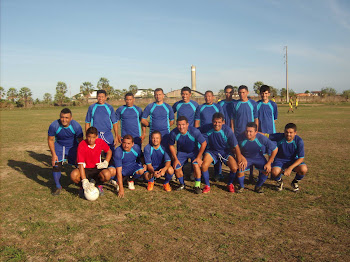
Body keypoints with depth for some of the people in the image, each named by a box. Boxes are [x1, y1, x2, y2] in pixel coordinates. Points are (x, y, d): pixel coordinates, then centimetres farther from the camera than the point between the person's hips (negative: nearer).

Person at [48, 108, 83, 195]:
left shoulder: (76, 126, -26)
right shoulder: (54, 125, -25)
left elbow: (80, 141, -13)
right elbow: (50, 140, -9)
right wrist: (53, 154, -13)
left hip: (73, 146, 0)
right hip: (59, 146, 1)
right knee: (56, 165, -10)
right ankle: (58, 187, 11)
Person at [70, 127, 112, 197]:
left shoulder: (100, 142, -9)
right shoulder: (82, 145, -18)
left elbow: (109, 151, 12)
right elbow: (80, 163, -22)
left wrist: (106, 162, -7)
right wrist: (84, 180, -30)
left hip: (97, 168, 1)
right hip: (85, 169, -1)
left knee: (107, 175, -32)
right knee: (74, 175, -34)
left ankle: (99, 184, 5)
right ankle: (83, 186, 2)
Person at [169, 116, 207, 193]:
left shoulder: (194, 131, -33)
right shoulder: (173, 133, -25)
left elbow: (204, 143, -20)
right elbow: (171, 146, -6)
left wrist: (198, 157, -16)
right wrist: (175, 159, -7)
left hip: (194, 151, -2)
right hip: (182, 152, 3)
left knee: (196, 165, -25)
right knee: (176, 168, -9)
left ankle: (197, 186, -3)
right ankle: (182, 184, 20)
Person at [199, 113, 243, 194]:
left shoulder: (227, 130, -23)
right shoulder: (207, 128, -20)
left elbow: (236, 146, -16)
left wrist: (239, 162, -14)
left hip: (225, 151, -1)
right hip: (212, 150, 1)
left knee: (234, 168, -20)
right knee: (204, 166, -24)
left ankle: (230, 184, 13)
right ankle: (207, 186, 3)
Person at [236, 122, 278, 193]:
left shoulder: (262, 138, -25)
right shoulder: (240, 138, -23)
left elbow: (275, 149, -13)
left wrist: (269, 163, -13)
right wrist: (242, 158, -17)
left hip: (259, 158, 1)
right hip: (246, 158, 0)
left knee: (267, 170, -24)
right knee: (239, 170, -27)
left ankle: (258, 186, 4)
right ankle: (241, 186, 4)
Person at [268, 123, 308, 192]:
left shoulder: (299, 141, -19)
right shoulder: (280, 137, -17)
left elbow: (301, 158, -18)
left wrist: (290, 168, -30)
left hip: (293, 160, 1)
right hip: (280, 159, -1)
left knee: (303, 169, -30)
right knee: (275, 172, -33)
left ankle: (295, 182, 6)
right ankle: (279, 181, 8)